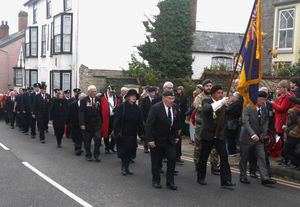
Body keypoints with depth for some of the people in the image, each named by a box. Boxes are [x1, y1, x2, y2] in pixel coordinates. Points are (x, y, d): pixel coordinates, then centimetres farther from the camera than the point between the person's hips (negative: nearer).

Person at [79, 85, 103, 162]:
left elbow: (101, 111, 10)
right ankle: (88, 155, 22)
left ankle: (97, 155, 7)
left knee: (98, 139, -8)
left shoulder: (98, 100, 6)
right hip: (87, 124, -2)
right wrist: (82, 124, -16)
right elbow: (81, 112, -9)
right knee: (87, 141, 6)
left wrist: (101, 122, 6)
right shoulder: (84, 100, -3)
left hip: (97, 124, 2)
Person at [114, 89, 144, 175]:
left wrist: (141, 132, 5)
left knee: (130, 152, 6)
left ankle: (126, 168, 18)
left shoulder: (137, 108, 6)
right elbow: (117, 120, -7)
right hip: (123, 133, -4)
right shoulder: (122, 107, -6)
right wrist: (117, 132, -13)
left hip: (132, 134, 4)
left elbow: (140, 122, 10)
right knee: (123, 151, 0)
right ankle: (123, 167, 14)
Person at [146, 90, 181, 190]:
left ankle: (170, 181, 8)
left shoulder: (175, 108, 2)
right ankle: (156, 181, 25)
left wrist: (177, 136, 9)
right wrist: (150, 140, -20)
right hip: (157, 139, -4)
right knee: (156, 161, 6)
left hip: (170, 139, 4)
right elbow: (149, 125, -17)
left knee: (172, 158, -5)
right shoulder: (156, 108, -16)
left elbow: (177, 123, 14)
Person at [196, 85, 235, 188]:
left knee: (224, 157, -4)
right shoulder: (206, 101, -10)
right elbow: (206, 109, -31)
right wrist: (220, 102, -39)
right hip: (207, 134, -3)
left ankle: (226, 180, 1)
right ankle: (200, 178, 27)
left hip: (219, 135, 4)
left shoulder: (221, 103, 6)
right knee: (203, 157, 9)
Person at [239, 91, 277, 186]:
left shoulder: (264, 109, 2)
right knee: (244, 158, 7)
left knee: (261, 157, -2)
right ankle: (243, 176, 22)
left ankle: (265, 178, -2)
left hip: (259, 137, 5)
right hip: (247, 138, -5)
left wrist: (264, 131, 1)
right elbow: (246, 123, -25)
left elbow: (266, 119, 16)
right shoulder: (247, 109, -16)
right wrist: (253, 135, -36)